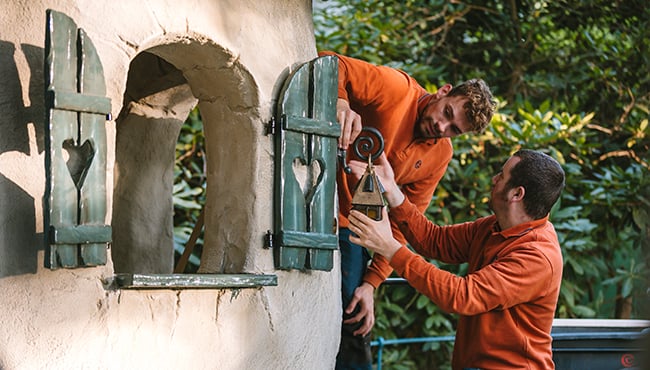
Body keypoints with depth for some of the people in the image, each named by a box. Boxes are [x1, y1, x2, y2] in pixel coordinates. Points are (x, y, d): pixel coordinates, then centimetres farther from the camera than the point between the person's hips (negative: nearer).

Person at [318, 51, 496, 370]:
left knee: (354, 327, 4)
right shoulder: (397, 89, -12)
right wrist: (338, 102, -41)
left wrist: (370, 284, -5)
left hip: (350, 229, 6)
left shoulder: (440, 155, 4)